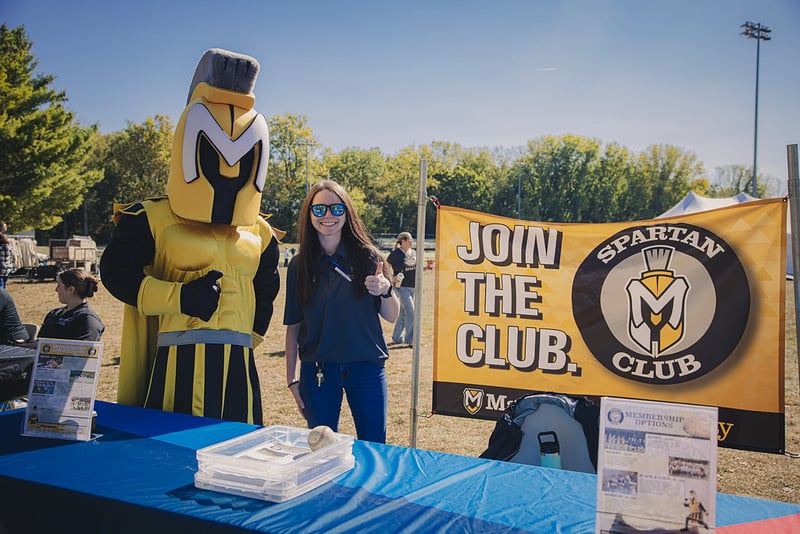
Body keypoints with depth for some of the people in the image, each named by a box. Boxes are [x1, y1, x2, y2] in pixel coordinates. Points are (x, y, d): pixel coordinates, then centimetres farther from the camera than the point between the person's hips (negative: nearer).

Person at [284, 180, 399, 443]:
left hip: (366, 366, -1)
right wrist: (292, 379, 4)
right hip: (318, 370, 1)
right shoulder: (300, 265, 2)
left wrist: (385, 291, -18)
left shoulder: (367, 256, -2)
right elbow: (293, 326, 6)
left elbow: (391, 316, 2)